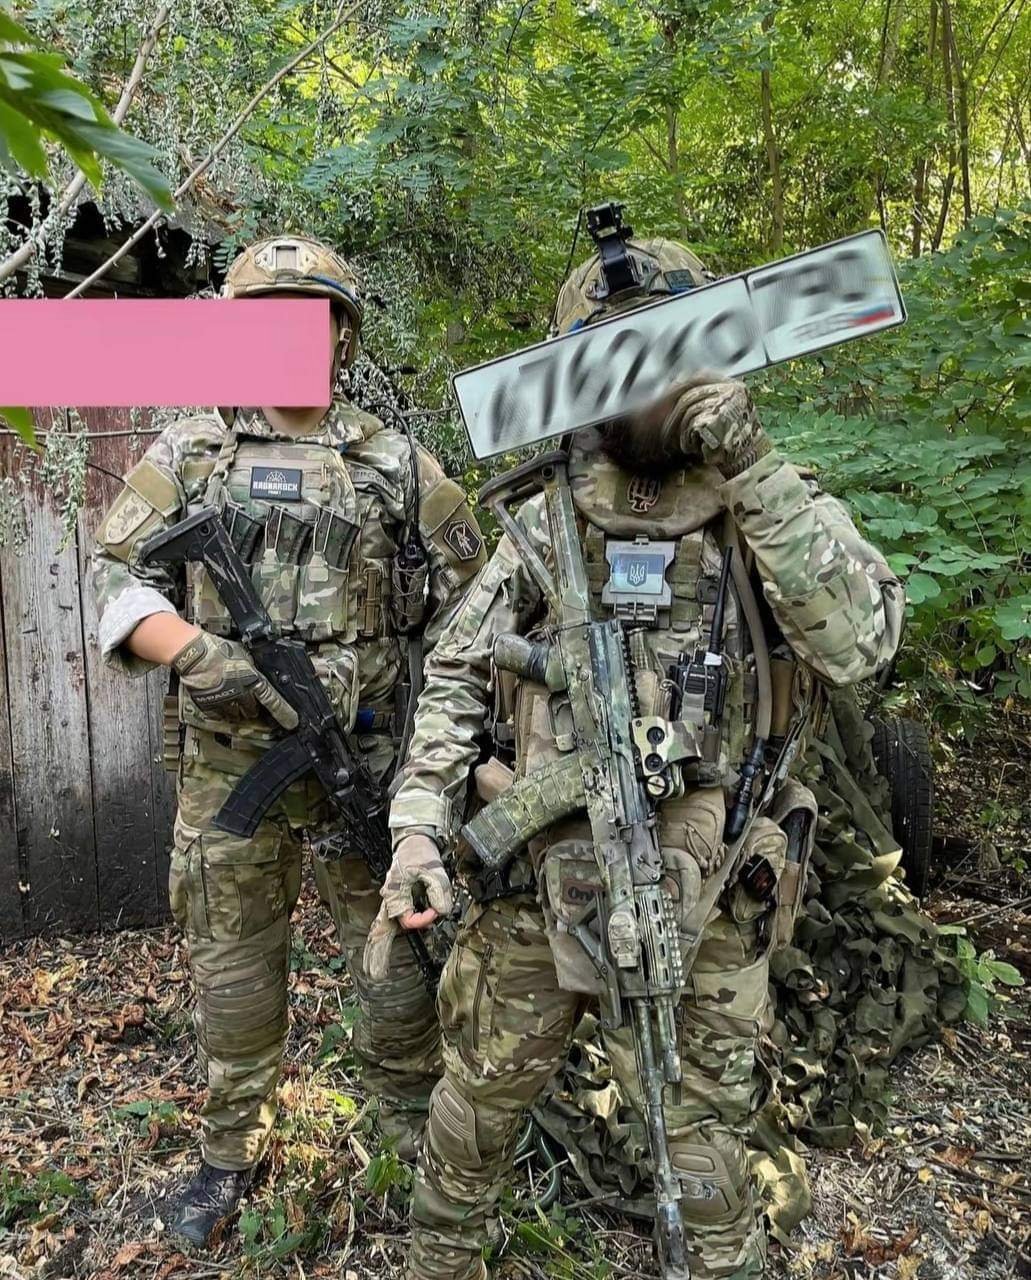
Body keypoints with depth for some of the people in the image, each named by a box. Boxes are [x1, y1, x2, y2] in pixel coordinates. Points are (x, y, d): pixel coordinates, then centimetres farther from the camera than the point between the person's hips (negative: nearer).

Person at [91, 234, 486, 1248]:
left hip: (370, 754, 0)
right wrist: (209, 658, -18)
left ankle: (415, 1125, 33)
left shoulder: (397, 462, 5)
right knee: (231, 956, 12)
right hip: (228, 757, 1)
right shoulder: (189, 449, 5)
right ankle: (231, 1145, 33)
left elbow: (467, 597, 7)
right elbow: (120, 579, -1)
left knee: (396, 946, 9)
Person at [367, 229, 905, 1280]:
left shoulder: (779, 511, -4)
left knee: (698, 1144, 14)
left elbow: (860, 641, -22)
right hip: (532, 884, 3)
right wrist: (418, 828, -7)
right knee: (477, 1105, 19)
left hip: (702, 905, -2)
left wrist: (752, 471, -27)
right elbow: (455, 679, 4)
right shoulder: (546, 528, 1)